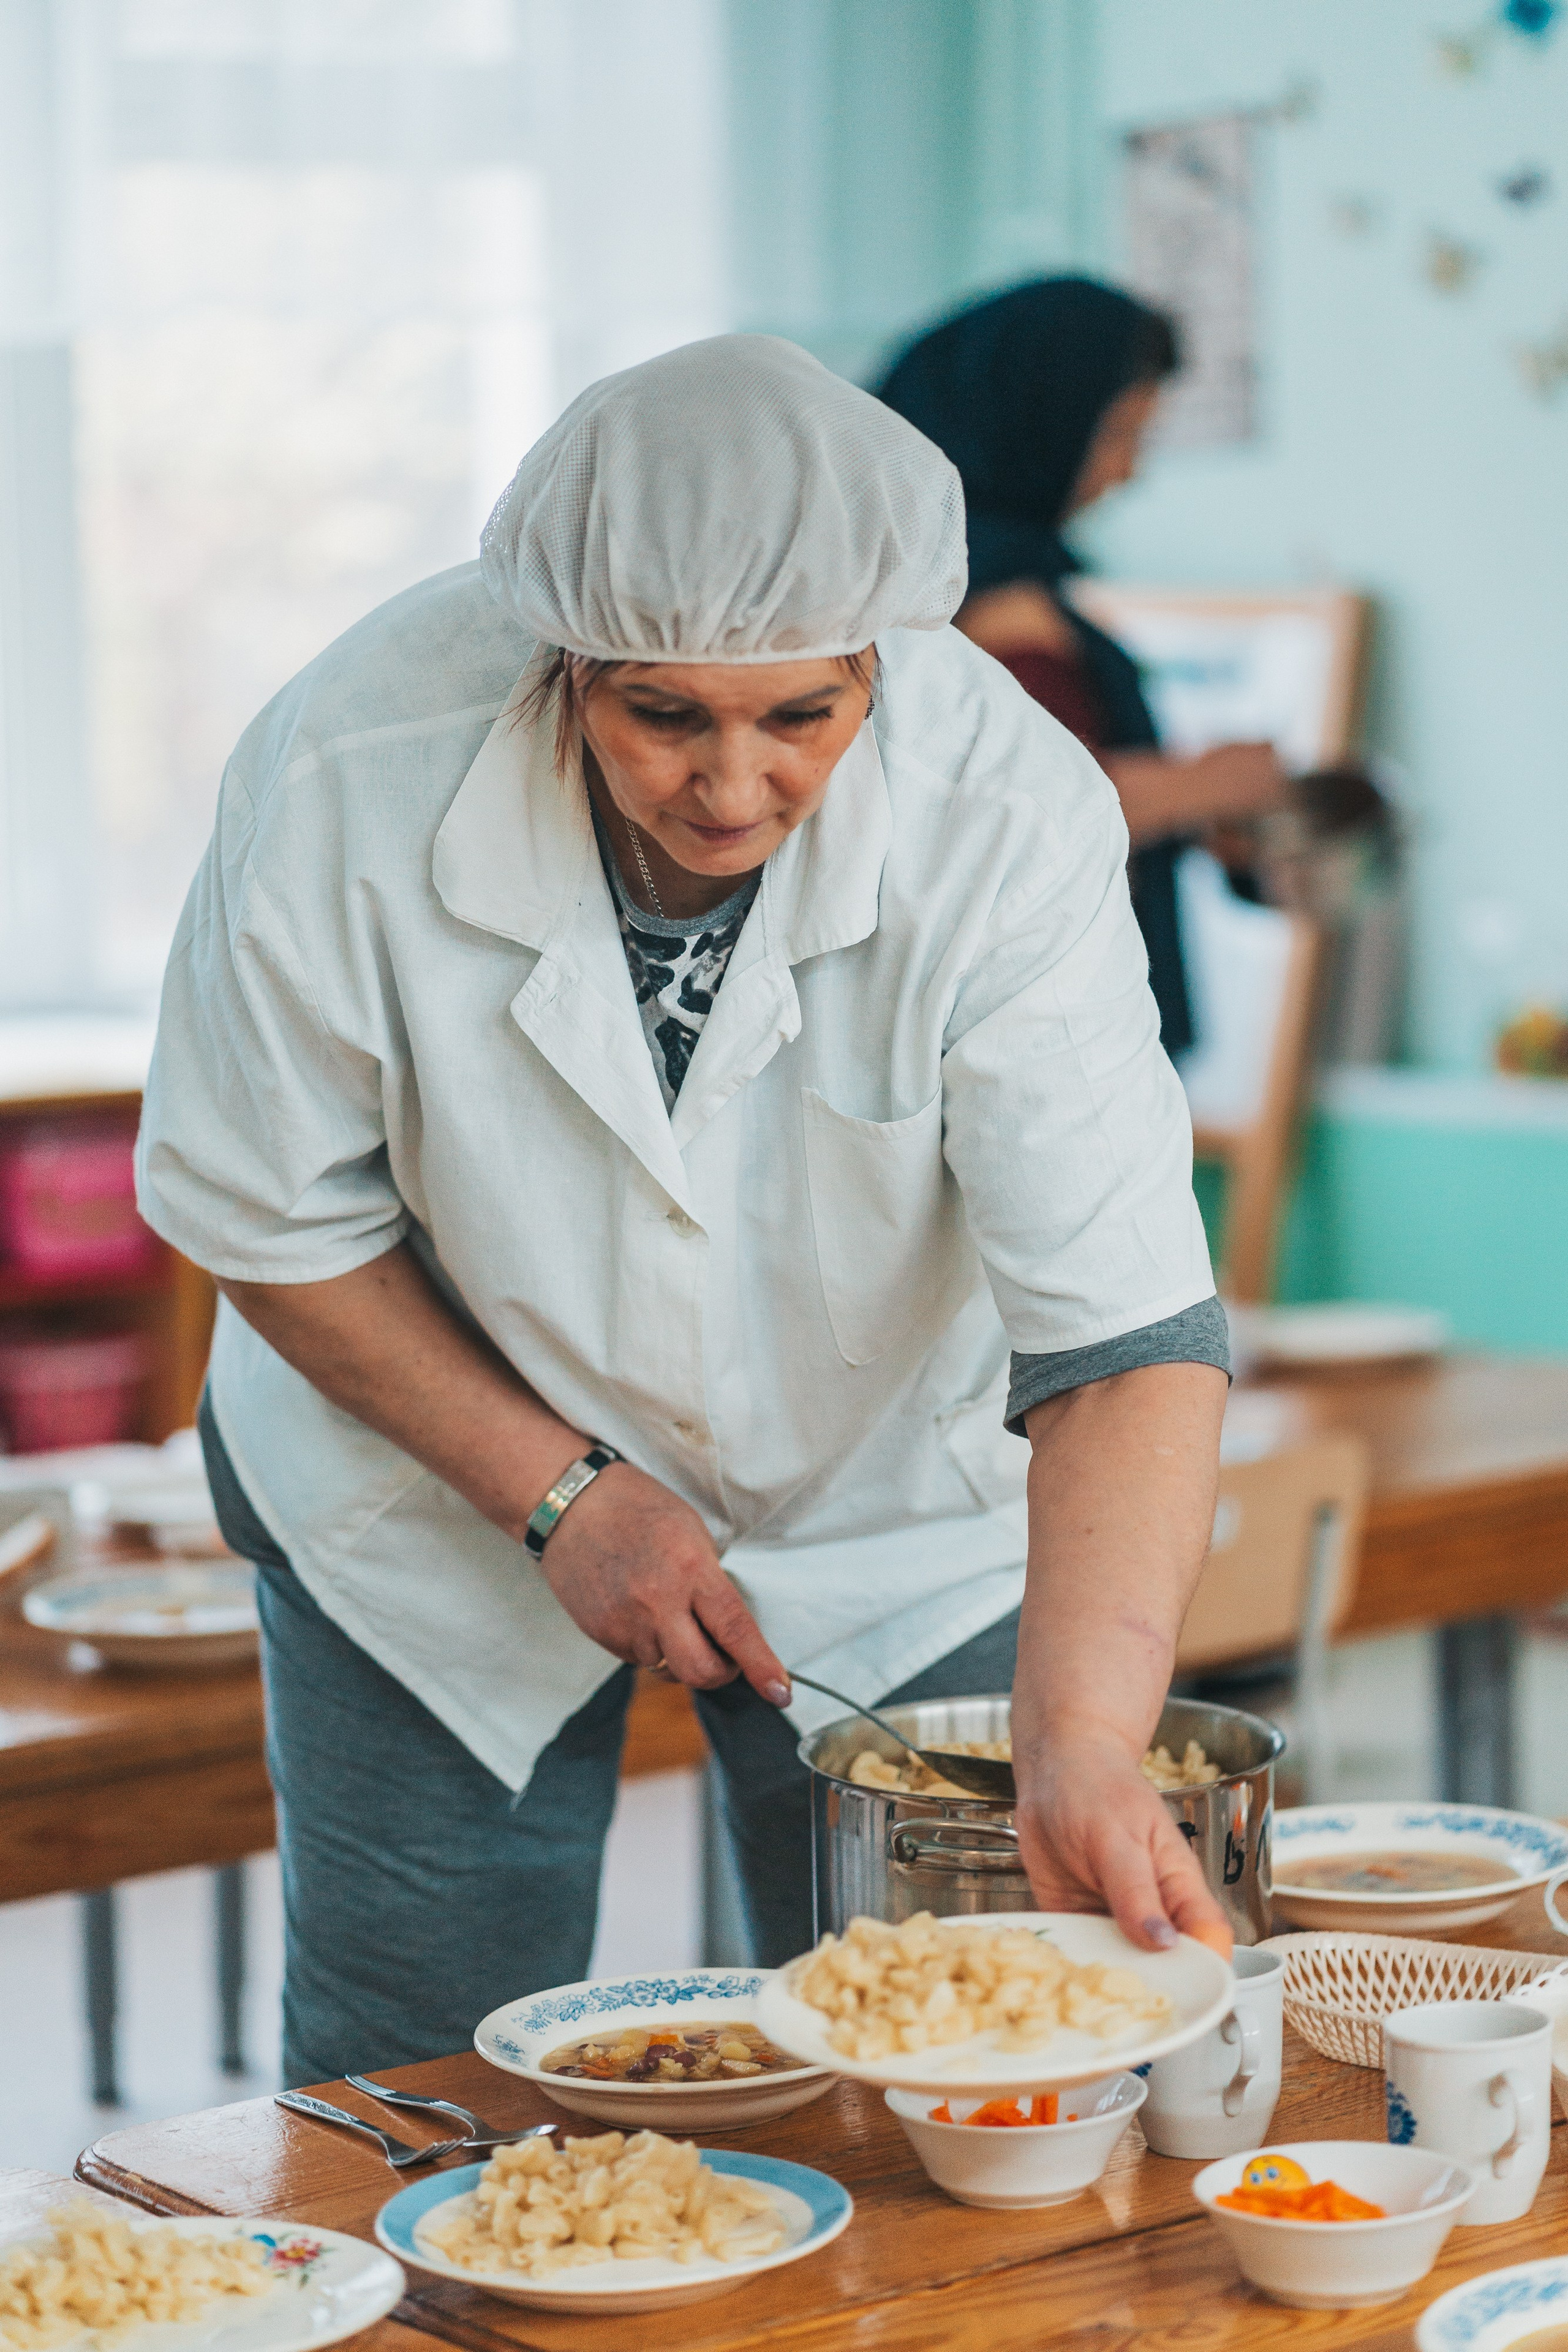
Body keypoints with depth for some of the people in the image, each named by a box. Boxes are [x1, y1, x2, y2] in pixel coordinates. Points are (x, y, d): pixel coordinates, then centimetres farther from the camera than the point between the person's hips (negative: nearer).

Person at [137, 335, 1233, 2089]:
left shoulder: (1010, 812, -30)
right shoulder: (350, 774, -28)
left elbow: (1125, 1332, -33)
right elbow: (264, 1213, -13)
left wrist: (1084, 1740, -46)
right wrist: (553, 1487, -18)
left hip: (891, 1500, 0)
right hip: (439, 1481, 0)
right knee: (420, 2105, 8)